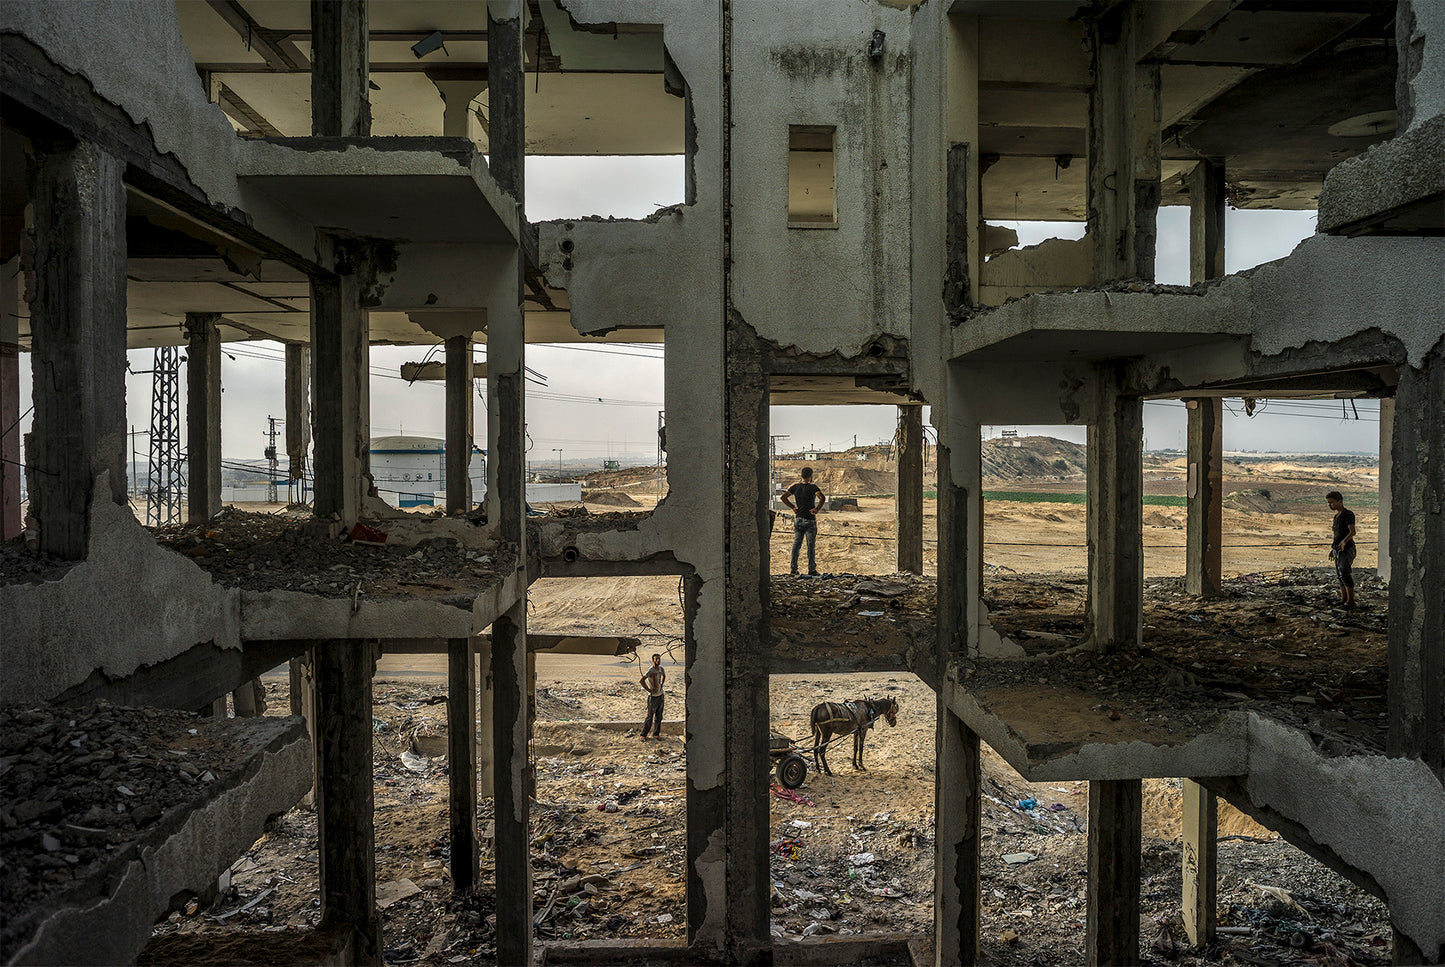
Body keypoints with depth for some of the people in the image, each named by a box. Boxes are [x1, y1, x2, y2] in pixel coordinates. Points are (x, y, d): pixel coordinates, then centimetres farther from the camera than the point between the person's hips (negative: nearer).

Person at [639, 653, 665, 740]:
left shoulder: (661, 668, 4)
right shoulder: (650, 671, -19)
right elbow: (641, 680, -29)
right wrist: (648, 690, -22)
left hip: (660, 695, 7)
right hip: (653, 697, -7)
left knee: (659, 717, 12)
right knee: (649, 717, -2)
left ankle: (656, 734, 24)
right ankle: (643, 735, 9)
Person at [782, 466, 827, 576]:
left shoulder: (795, 487, 5)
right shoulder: (813, 487, -11)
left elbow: (784, 497, 7)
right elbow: (822, 497, -27)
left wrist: (793, 507, 8)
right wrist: (817, 509, -16)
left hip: (798, 519, 5)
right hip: (810, 520, -5)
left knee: (796, 544, 9)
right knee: (811, 545, 2)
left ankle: (793, 568, 9)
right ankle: (811, 569, 4)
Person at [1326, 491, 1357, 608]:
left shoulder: (1348, 514, -10)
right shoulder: (1336, 516, 17)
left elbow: (1352, 532, -23)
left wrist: (1344, 542, -39)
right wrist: (1332, 549, 25)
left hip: (1347, 549, -9)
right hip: (1337, 549, 9)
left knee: (1345, 572, -17)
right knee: (1340, 574, 7)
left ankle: (1351, 600, -16)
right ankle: (1344, 599, 11)